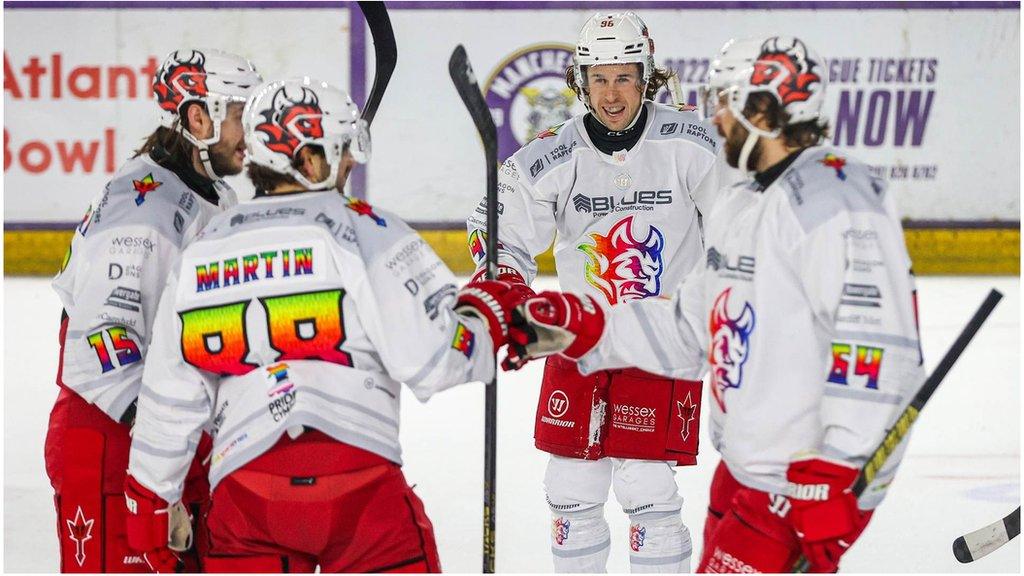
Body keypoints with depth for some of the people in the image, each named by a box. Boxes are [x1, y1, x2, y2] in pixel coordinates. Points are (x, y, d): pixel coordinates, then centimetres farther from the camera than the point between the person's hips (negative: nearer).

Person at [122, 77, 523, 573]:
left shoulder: (203, 251, 14)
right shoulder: (363, 231, -2)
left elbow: (168, 401, 14)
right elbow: (433, 357, -8)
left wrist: (151, 502, 22)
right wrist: (487, 314, 11)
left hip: (241, 491, 4)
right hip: (359, 486, -4)